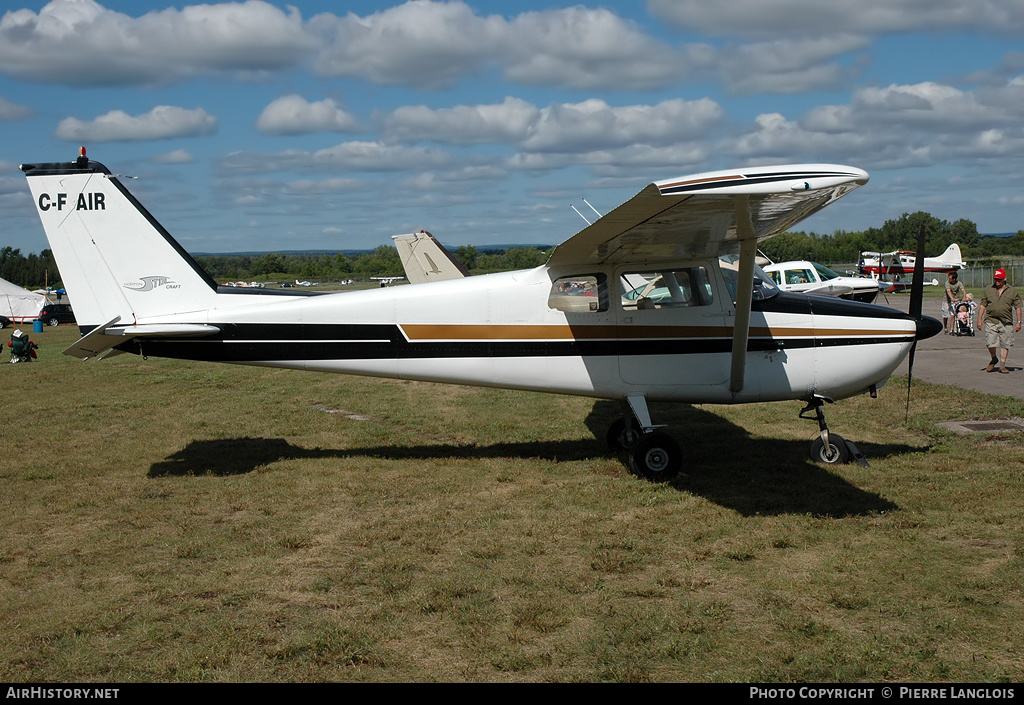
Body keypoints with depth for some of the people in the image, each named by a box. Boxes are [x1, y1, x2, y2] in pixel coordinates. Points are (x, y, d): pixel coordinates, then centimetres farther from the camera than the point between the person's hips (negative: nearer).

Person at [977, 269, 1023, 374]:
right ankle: (994, 360, 19)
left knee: (1005, 344, 1)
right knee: (990, 343, -9)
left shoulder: (1012, 291, 7)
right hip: (991, 321, 0)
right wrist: (979, 319, 4)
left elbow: (1017, 307, 8)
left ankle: (1002, 365, 10)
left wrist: (1018, 322, 2)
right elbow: (982, 305, 10)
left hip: (1006, 322, 0)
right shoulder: (988, 290, 9)